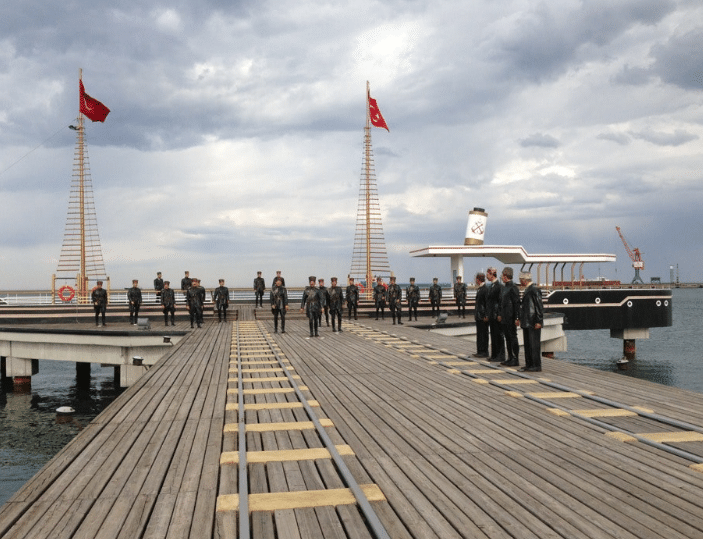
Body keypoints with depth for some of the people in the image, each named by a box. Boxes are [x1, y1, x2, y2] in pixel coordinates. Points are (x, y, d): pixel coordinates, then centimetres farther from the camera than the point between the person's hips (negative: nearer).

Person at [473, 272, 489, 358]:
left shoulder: (485, 289, -15)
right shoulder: (479, 289, 15)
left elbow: (487, 303, -18)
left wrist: (486, 316, -19)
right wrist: (475, 314, 18)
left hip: (483, 316, -10)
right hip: (478, 315, 10)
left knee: (484, 334, -3)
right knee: (479, 334, 12)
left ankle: (484, 352, 3)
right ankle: (480, 351, 18)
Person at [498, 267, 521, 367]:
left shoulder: (513, 287, -14)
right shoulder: (505, 287, 14)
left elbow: (517, 303, -17)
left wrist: (517, 318, -19)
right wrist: (501, 315, 19)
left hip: (511, 318, -9)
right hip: (505, 318, 9)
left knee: (513, 337, -4)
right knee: (508, 338, 13)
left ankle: (515, 360, 1)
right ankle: (510, 358, 20)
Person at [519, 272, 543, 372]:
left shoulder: (534, 290, -14)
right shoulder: (527, 290, 16)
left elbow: (539, 307, -17)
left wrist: (538, 321, -19)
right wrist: (521, 319, 21)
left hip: (533, 323, -10)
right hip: (527, 323, 10)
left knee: (534, 344, -6)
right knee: (527, 344, 13)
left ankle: (537, 366, -2)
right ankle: (529, 364, 20)